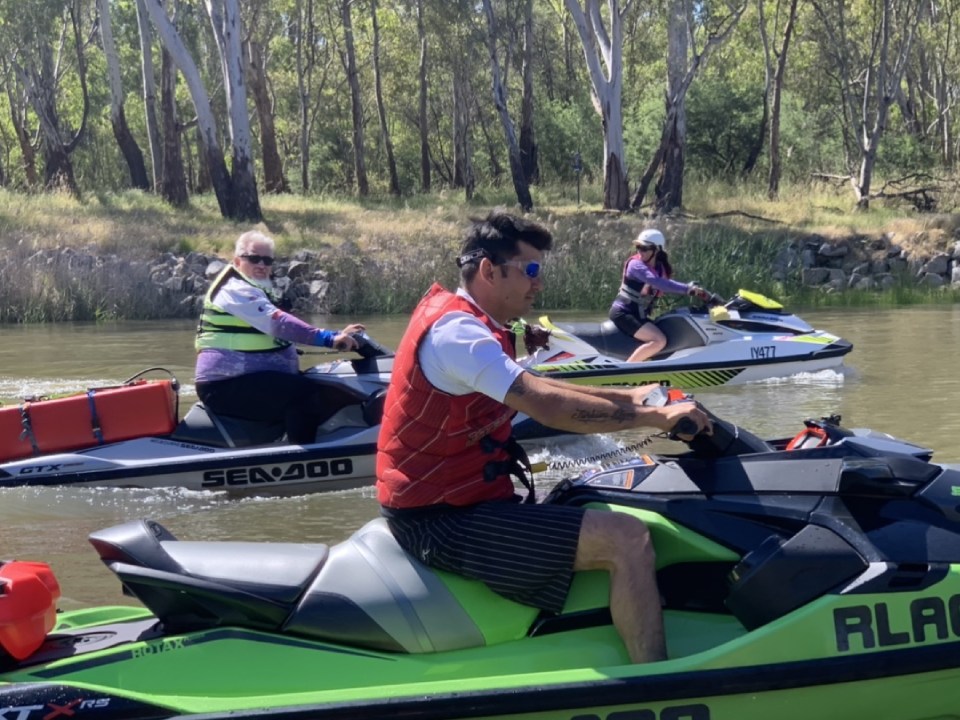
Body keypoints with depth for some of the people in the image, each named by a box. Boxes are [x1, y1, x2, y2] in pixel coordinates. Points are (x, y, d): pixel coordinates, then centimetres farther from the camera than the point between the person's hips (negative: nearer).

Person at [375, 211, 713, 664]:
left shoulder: (465, 318, 13)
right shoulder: (456, 330, -19)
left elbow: (534, 389, 21)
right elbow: (546, 406, -28)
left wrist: (628, 396, 14)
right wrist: (653, 417, -21)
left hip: (452, 500, 11)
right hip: (442, 522, -11)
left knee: (606, 521, 24)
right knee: (627, 539, -20)